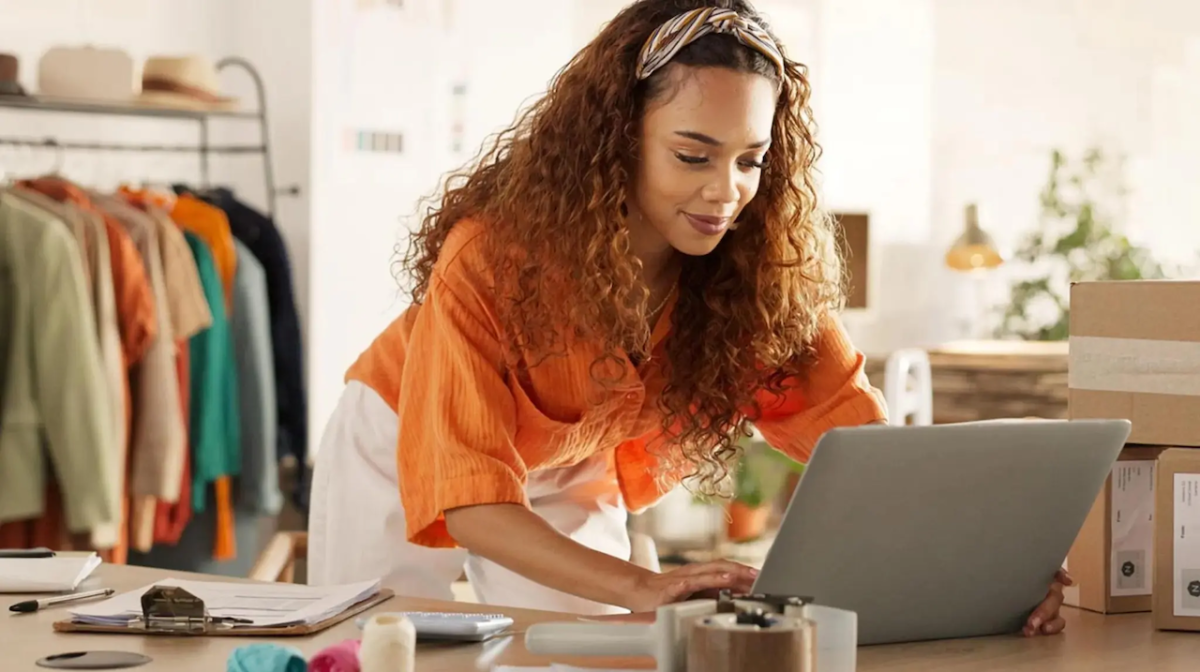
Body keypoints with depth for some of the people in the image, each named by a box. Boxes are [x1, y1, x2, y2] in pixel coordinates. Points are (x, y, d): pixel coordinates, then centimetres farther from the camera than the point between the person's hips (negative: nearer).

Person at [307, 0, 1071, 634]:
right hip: (409, 456, -3)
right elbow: (463, 496, -39)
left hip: (568, 483, 3)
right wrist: (642, 589, -53)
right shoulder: (497, 252, -36)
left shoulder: (760, 273, -24)